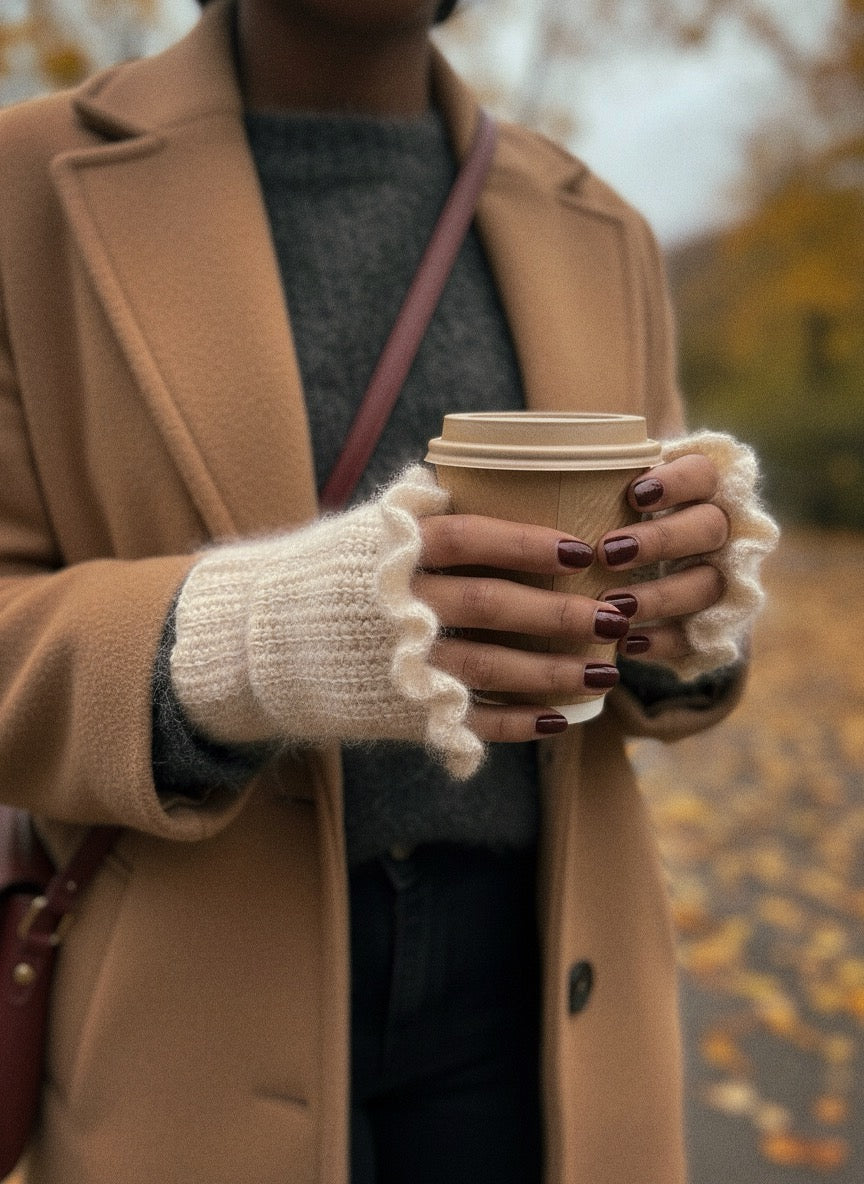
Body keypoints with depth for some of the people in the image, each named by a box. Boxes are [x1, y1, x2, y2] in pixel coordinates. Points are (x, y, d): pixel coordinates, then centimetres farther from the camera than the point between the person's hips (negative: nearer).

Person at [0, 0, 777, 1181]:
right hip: (206, 999, -2)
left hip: (520, 972, 3)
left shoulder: (590, 237, 5)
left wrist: (681, 583, -17)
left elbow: (645, 652, 8)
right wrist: (241, 645, -31)